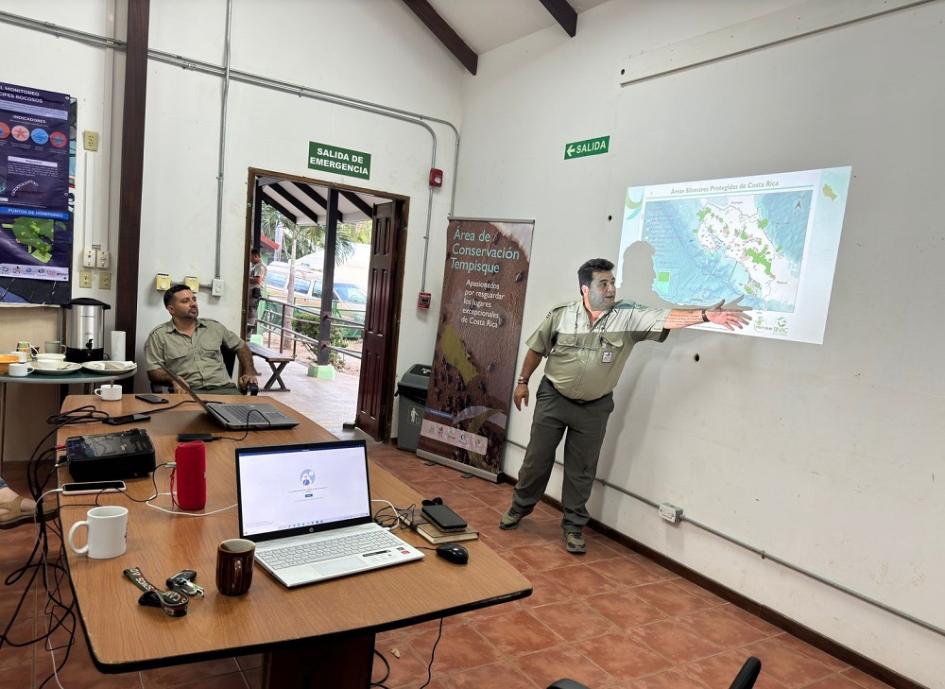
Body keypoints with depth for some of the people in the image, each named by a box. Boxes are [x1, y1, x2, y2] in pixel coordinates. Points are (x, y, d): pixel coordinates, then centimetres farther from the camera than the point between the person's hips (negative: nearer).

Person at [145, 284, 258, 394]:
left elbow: (241, 346, 27)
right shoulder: (158, 335, 8)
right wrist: (173, 379, -19)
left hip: (223, 388, 2)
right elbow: (153, 371, 2)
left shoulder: (214, 326, 18)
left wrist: (250, 373, 11)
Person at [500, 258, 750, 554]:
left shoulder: (629, 316, -11)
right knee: (537, 458, 10)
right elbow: (536, 348, 3)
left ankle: (573, 526, 24)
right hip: (553, 398, 0)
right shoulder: (561, 315, -9)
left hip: (594, 407, 0)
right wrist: (523, 381, 8)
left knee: (581, 469, 9)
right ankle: (520, 507, 33)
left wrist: (706, 315, -39)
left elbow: (666, 318, -25)